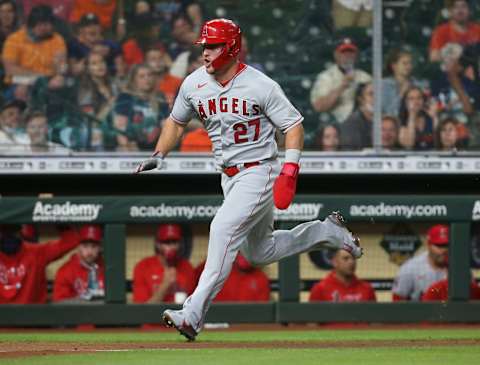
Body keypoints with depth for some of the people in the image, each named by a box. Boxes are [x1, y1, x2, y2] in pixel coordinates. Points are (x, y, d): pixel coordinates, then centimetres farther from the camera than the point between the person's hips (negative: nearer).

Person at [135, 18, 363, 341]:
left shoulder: (260, 86, -16)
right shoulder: (194, 84, 1)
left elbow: (294, 124, -11)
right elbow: (177, 121, 17)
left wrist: (290, 170, -23)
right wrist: (159, 156, 2)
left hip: (259, 172, -8)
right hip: (229, 177, 8)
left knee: (223, 229, -26)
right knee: (259, 252, 18)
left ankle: (193, 315, -31)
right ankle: (327, 231, 39)